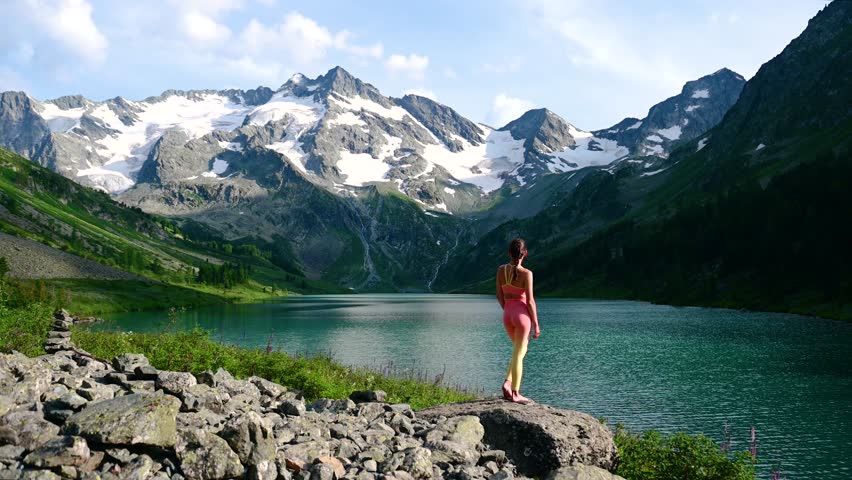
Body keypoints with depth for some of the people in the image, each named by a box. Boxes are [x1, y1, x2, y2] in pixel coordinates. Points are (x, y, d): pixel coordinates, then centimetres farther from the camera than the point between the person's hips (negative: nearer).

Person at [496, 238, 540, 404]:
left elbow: (499, 295, 8)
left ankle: (507, 383, 10)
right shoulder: (526, 273, -14)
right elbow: (530, 301, -13)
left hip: (507, 314, 5)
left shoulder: (501, 270, 0)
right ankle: (515, 393, 7)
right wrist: (536, 324, -5)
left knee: (520, 350, 23)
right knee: (519, 354, 3)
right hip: (522, 314, -5)